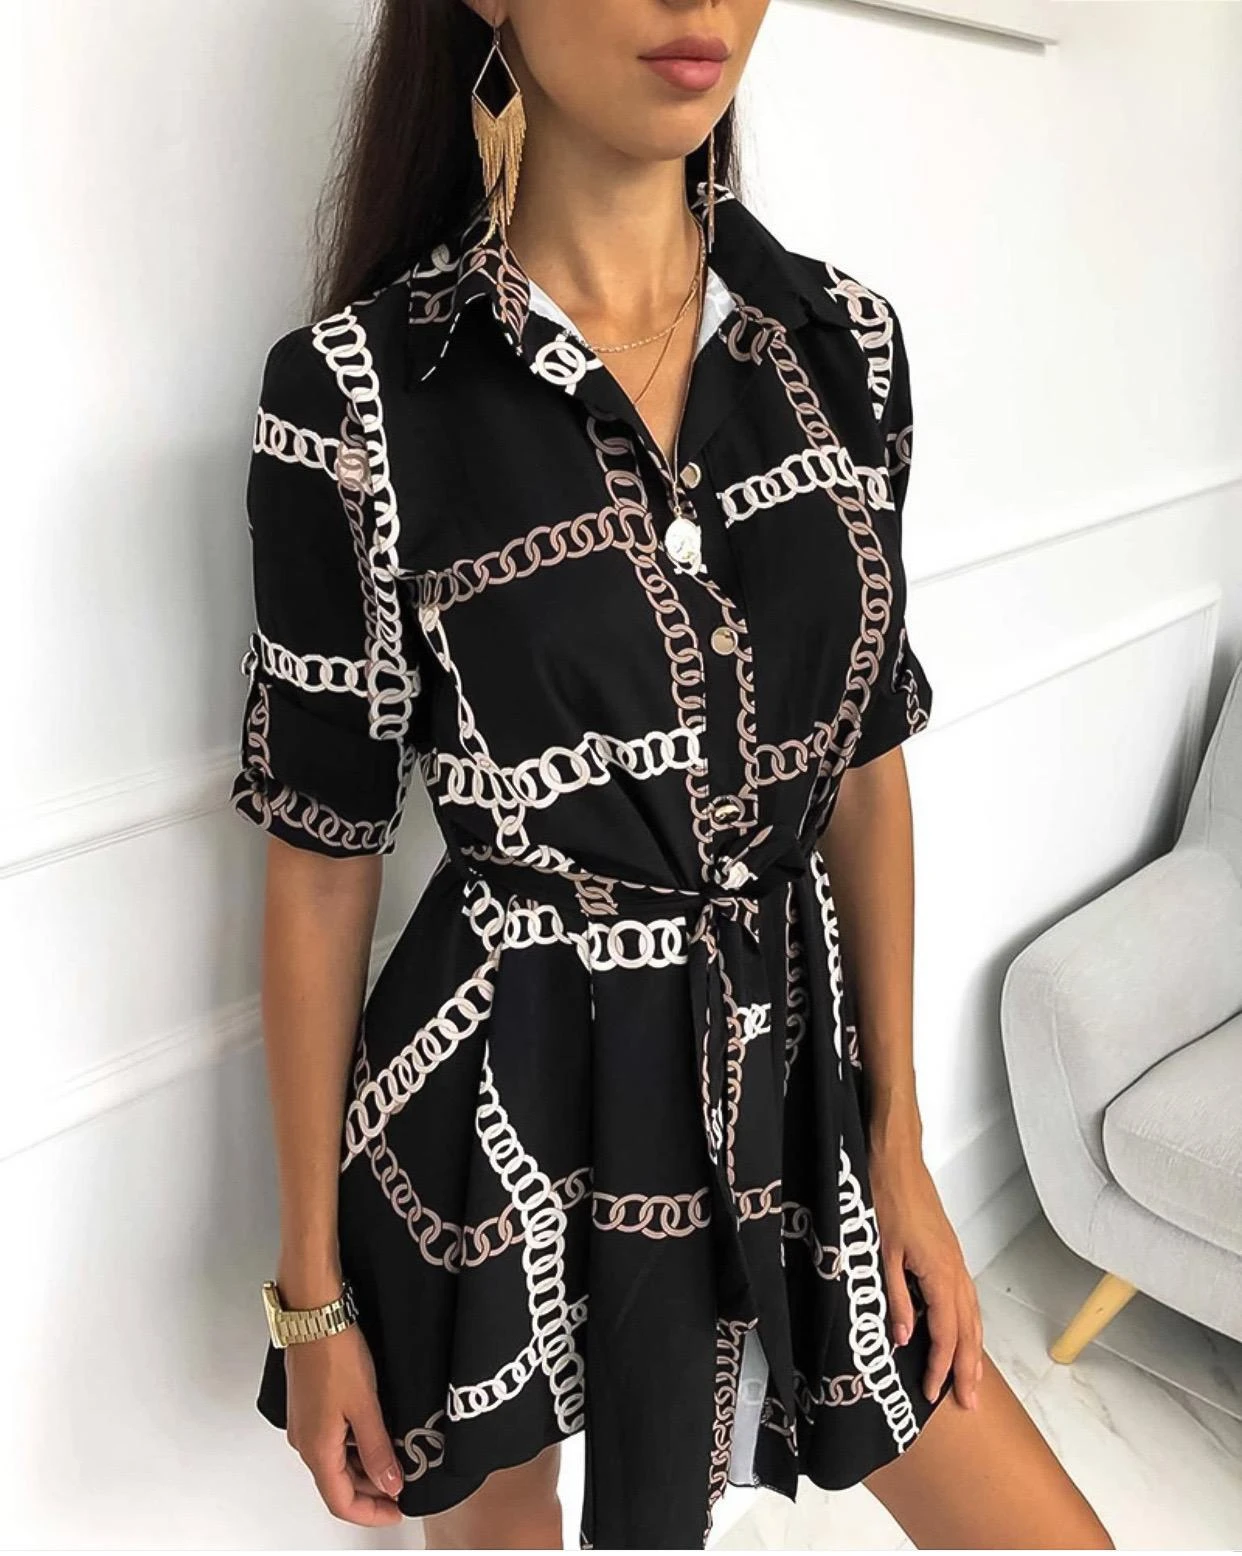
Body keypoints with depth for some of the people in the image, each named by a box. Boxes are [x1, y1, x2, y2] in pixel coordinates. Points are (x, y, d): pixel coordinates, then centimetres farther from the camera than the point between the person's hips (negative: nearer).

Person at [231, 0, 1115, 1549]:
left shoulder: (843, 346, -2)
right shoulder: (357, 395, -15)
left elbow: (866, 762, 3)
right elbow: (318, 866, -9)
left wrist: (899, 1146, 6)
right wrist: (313, 1291, -2)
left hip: (784, 1074, 4)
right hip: (500, 1099, -3)